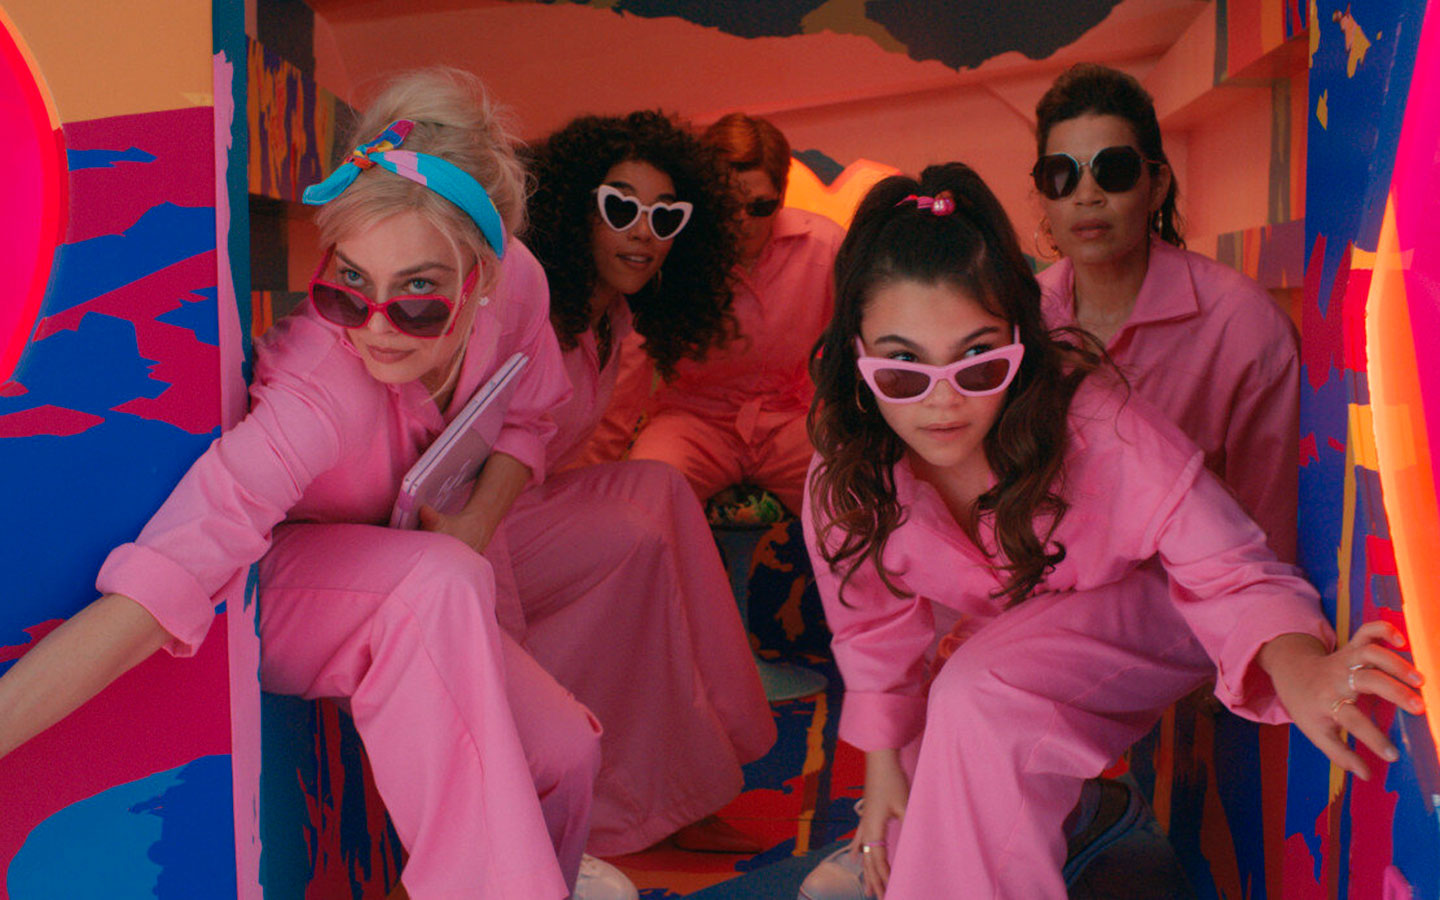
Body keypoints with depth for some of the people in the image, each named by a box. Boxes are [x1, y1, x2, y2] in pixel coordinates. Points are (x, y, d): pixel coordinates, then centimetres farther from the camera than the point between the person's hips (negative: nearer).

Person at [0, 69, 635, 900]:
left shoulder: (514, 283, -21)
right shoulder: (320, 379, -39)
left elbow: (529, 417, 0)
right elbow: (159, 584, -48)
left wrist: (475, 525, -17)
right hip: (256, 590, -5)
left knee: (567, 752, -10)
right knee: (442, 582, -36)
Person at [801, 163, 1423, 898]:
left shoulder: (1096, 425, -35)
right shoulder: (846, 477, -22)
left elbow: (1230, 571, -30)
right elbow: (875, 627, -3)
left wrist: (1296, 665, -53)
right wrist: (885, 766, 1)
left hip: (1142, 617, -4)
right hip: (1004, 650, 5)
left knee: (975, 701, -36)